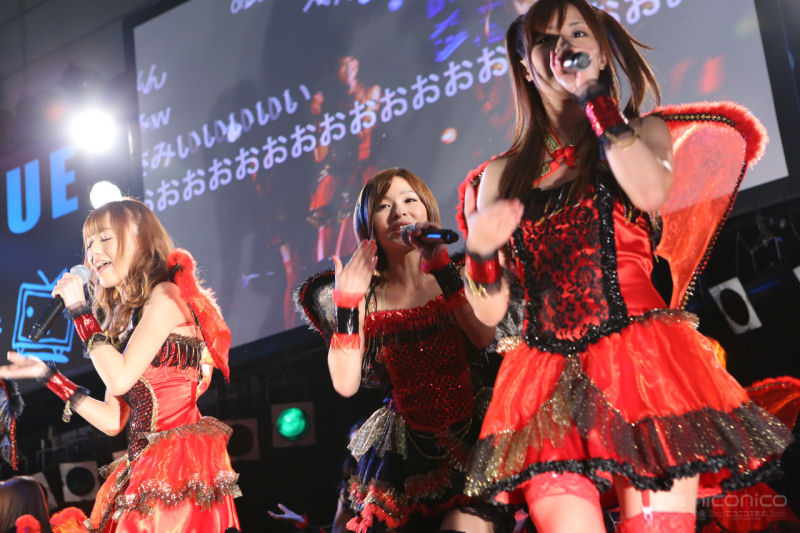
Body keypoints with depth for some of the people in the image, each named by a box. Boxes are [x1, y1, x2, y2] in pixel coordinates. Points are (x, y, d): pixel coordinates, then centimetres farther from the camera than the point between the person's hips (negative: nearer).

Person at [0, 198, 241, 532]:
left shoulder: (165, 296, -4)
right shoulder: (123, 316, 18)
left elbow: (121, 378, -16)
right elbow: (114, 421, 13)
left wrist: (80, 310, -7)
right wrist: (47, 374, 15)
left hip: (180, 460, -8)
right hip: (142, 468, 8)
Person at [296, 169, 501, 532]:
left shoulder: (458, 275, 2)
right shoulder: (368, 298, 2)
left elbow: (487, 337, -17)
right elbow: (345, 384, -9)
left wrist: (441, 266, -17)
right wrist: (346, 302, -13)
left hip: (471, 436, -2)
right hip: (405, 452, 2)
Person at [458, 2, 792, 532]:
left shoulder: (645, 131, 13)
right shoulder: (502, 175, 16)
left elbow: (652, 192, -14)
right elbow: (490, 311, 12)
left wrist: (593, 95, -5)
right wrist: (479, 249, -8)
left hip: (642, 366, -1)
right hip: (546, 383, 2)